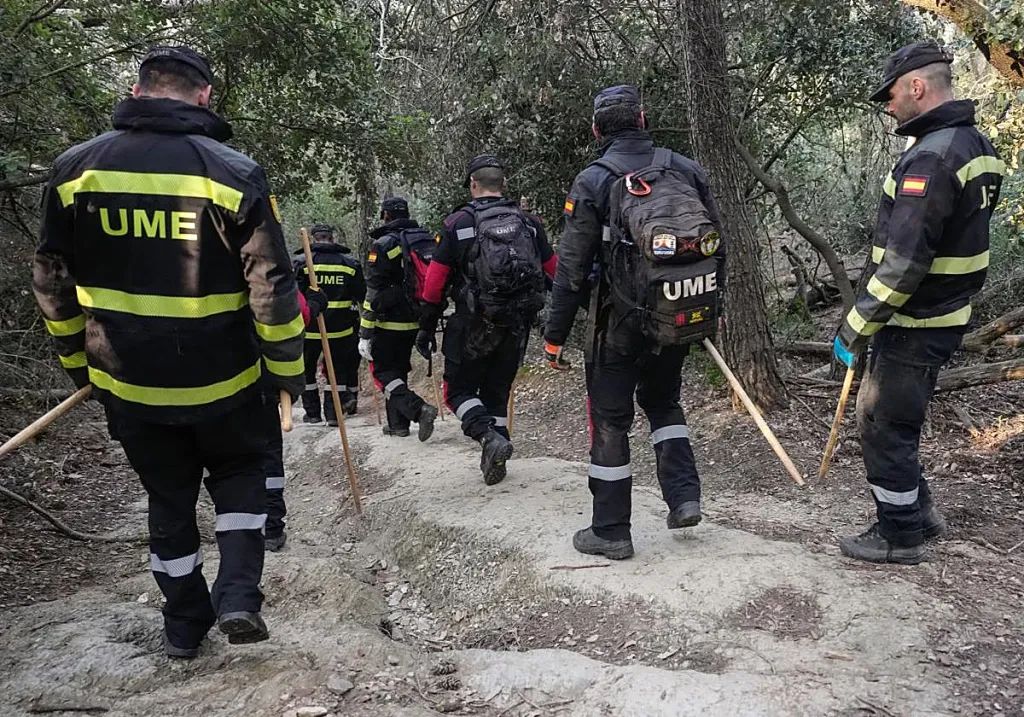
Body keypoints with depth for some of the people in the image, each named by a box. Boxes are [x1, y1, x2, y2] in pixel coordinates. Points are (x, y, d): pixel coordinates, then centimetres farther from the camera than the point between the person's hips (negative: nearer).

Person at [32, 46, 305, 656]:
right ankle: (238, 595, 8)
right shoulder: (234, 172, -14)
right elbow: (272, 286, -14)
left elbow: (52, 282, 5)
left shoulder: (75, 168, -3)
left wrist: (76, 360, 18)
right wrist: (288, 367, -1)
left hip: (126, 382, 3)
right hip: (221, 378, -2)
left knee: (168, 497, 21)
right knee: (239, 474, 23)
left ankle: (185, 623, 32)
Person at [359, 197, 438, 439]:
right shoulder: (428, 239, 10)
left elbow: (373, 293, -16)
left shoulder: (384, 244, -11)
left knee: (383, 372, 1)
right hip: (415, 322, 7)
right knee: (399, 369, 19)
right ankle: (398, 424, 22)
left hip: (390, 322, -7)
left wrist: (365, 333, -14)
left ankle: (419, 410, -17)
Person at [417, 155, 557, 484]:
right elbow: (556, 270, 9)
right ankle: (494, 458, 19)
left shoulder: (457, 223, -4)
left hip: (473, 325, -4)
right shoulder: (529, 222, 5)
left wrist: (426, 327, 2)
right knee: (497, 391, 18)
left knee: (459, 390, 9)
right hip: (517, 326, 4)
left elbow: (434, 283, -5)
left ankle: (490, 437, -14)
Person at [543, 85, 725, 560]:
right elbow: (717, 247, 8)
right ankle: (684, 497, 16)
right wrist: (710, 310, 20)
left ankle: (611, 532, 14)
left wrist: (554, 335, -3)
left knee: (610, 420, 7)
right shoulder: (687, 170, 4)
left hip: (619, 324, -4)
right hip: (679, 319, 5)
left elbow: (571, 268, -11)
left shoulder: (592, 182, -9)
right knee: (662, 401, 26)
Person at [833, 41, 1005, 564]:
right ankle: (919, 513, 33)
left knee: (886, 427, 4)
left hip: (915, 325, -10)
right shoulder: (973, 145, 11)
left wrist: (854, 328, -17)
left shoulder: (931, 157, -21)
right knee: (876, 415, 20)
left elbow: (903, 262, -26)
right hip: (943, 313, 10)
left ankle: (901, 536, 19)